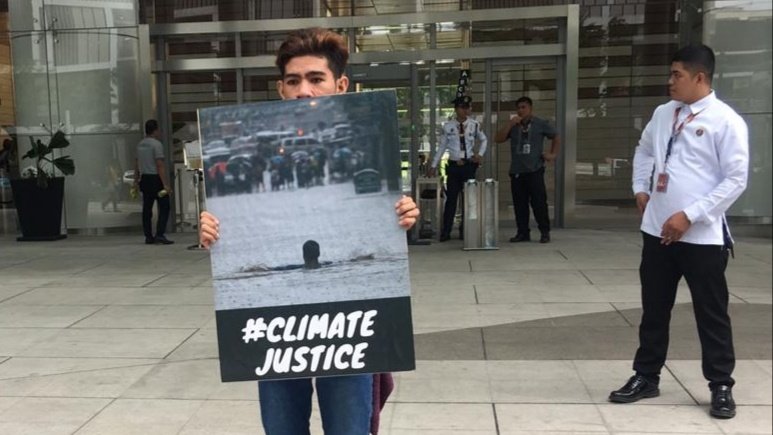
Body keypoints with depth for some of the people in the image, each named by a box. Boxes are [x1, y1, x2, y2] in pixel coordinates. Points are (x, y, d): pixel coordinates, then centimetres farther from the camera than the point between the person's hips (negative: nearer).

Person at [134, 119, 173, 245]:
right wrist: (166, 184, -19)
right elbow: (160, 165, -17)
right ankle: (160, 234, -13)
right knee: (164, 207, -5)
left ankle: (148, 237, 12)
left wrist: (136, 180, 25)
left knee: (147, 209, 9)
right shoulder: (156, 144, -11)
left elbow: (136, 164, 17)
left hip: (144, 179, 8)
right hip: (155, 178, -8)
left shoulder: (140, 144, 13)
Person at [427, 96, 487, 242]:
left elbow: (484, 140, 16)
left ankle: (464, 230, 17)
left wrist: (480, 154, 2)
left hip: (469, 165, 1)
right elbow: (442, 147, 4)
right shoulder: (448, 126, -2)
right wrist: (434, 165, 3)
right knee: (451, 198, 0)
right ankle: (446, 231, 6)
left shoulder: (475, 125, 0)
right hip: (454, 165, -1)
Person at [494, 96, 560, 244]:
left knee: (539, 202, -6)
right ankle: (523, 232, 12)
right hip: (516, 171, 4)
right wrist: (510, 124, -6)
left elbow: (556, 138, 16)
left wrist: (553, 154, 5)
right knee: (519, 203, 4)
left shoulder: (541, 124, 6)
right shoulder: (513, 126, 13)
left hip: (535, 170, -3)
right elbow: (498, 139, 2)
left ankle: (545, 232, 1)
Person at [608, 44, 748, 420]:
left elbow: (736, 180, -13)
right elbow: (644, 151, 27)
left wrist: (690, 215, -16)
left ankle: (721, 386, 23)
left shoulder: (726, 121, -10)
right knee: (653, 309, 14)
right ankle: (646, 377, 28)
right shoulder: (663, 113, 8)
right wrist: (640, 189, 13)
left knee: (711, 314, 7)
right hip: (657, 230, 6)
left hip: (702, 235, -5)